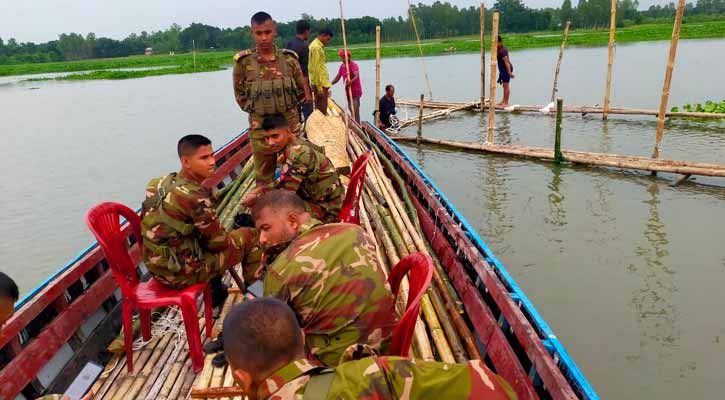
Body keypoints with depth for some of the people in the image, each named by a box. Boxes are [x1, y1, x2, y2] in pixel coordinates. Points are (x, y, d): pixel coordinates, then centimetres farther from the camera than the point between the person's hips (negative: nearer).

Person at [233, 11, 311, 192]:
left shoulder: (289, 58, -4)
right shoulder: (243, 61, -7)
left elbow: (302, 90, 8)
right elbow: (239, 93, 6)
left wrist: (288, 108, 7)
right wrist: (255, 110, 3)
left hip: (289, 121, 1)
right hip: (260, 125, -1)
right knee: (263, 174, 10)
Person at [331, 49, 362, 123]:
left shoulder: (354, 65, -14)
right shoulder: (342, 66, 8)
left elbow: (357, 76, -31)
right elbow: (337, 78, 14)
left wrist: (351, 81, -50)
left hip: (355, 91, -8)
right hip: (348, 91, 8)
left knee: (355, 110, -13)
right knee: (351, 109, 14)